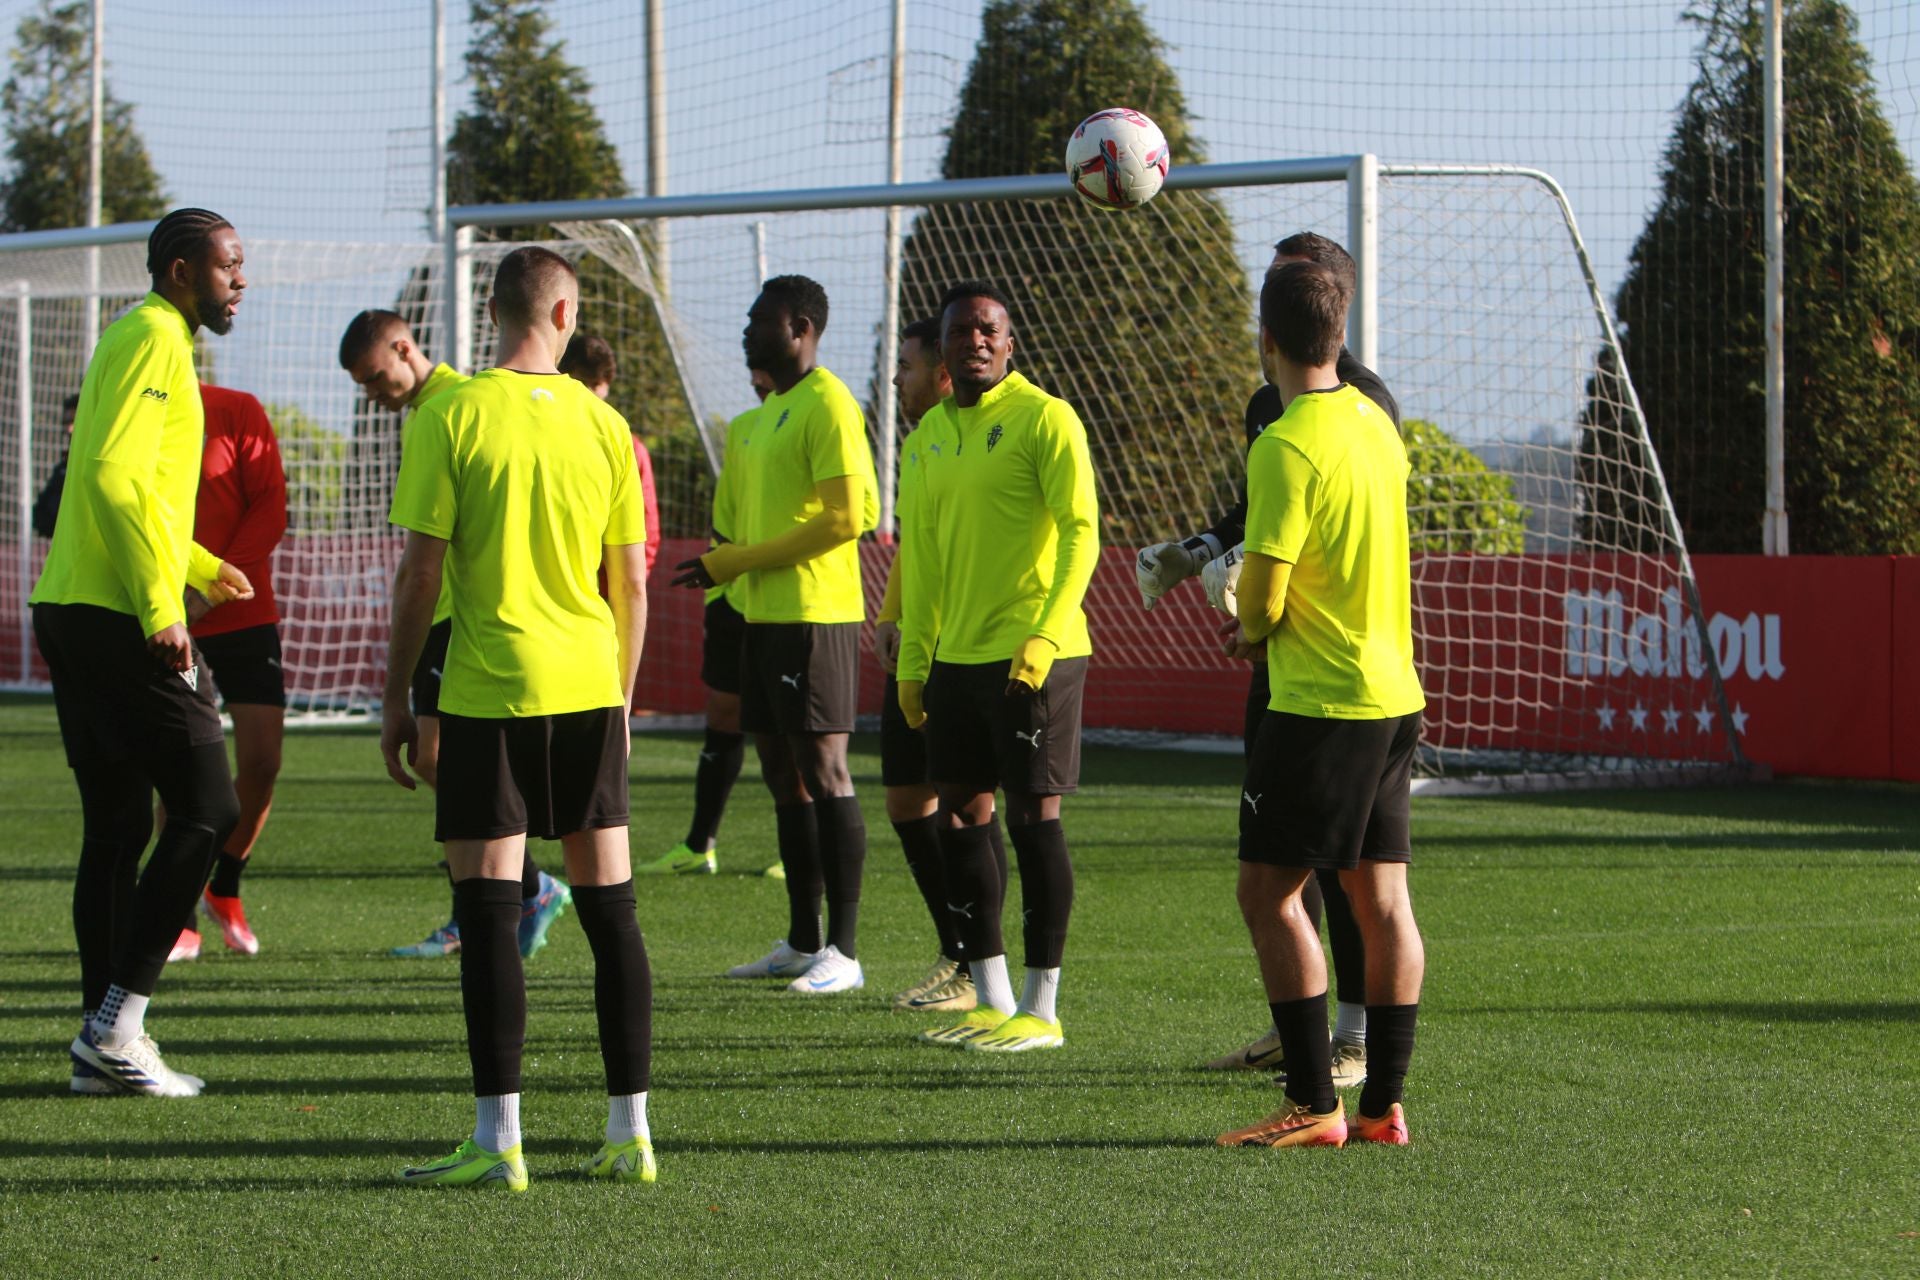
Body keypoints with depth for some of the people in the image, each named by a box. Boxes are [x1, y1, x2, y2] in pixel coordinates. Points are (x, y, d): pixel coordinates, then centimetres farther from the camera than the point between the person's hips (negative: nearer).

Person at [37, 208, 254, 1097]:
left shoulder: (142, 341, 22)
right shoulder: (154, 340, -9)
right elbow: (115, 476, -20)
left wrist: (200, 568, 29)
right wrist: (161, 608, -21)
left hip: (71, 613, 10)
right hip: (118, 617, -10)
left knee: (115, 829, 10)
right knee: (205, 812, -7)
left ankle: (104, 1039, 12)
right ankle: (116, 1029, -8)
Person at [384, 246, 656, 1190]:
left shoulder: (451, 416, -6)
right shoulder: (603, 425, 5)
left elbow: (421, 571, -7)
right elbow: (631, 583, 8)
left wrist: (397, 697, 2)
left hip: (490, 691, -4)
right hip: (590, 687, 4)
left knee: (488, 910, -2)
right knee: (610, 908, 9)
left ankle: (498, 1140, -6)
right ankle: (630, 1131, 12)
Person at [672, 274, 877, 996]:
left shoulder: (827, 404, -11)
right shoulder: (766, 414, 19)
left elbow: (845, 517, -18)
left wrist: (734, 563, -15)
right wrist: (719, 566, 7)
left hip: (814, 615, -10)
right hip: (764, 614, 10)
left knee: (822, 771, -9)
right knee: (783, 774, 11)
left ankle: (843, 951, -7)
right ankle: (803, 943, 18)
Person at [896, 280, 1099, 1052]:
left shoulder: (1043, 417, -8)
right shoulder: (934, 432, 14)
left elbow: (1080, 533, -14)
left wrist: (1044, 638, -23)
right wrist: (913, 659, 16)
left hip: (1032, 655, -8)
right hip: (956, 657, 8)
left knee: (1032, 814, -5)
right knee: (958, 816, 9)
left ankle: (1040, 1010, 2)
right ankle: (992, 1000, 17)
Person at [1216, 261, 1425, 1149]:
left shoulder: (1288, 445, -16)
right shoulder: (1375, 423, 9)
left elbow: (1262, 599, -17)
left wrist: (1249, 628, 5)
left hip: (1321, 701, -8)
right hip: (1393, 694, 8)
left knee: (1269, 891, -2)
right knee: (1381, 897, 8)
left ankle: (1314, 1105, -4)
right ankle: (1383, 1102, 11)